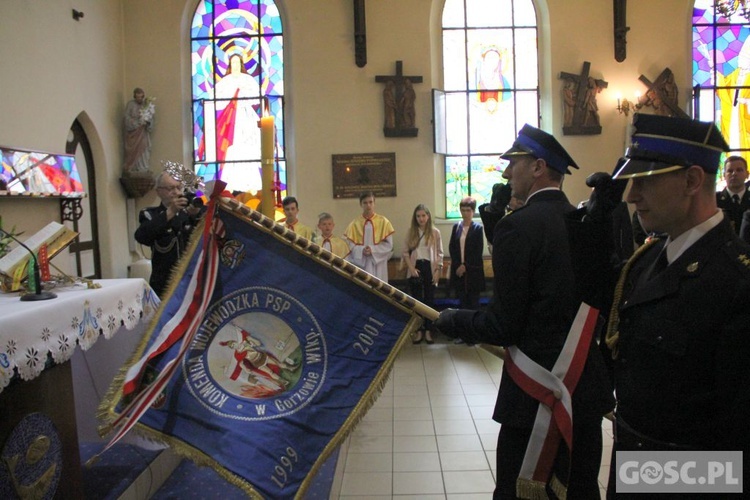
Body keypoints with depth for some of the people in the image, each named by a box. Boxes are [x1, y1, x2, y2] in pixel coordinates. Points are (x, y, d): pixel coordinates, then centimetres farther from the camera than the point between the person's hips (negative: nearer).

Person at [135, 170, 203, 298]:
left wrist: (197, 213, -22)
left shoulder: (190, 213, 9)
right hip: (164, 286, -2)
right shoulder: (150, 215, 3)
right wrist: (170, 212, -24)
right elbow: (141, 237, -16)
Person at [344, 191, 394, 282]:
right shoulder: (354, 224, 3)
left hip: (378, 266, 0)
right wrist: (362, 250, -17)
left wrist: (373, 249, -12)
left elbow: (389, 244, 0)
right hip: (360, 265, 0)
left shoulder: (383, 222, 3)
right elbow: (350, 246, 1)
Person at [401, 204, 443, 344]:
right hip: (415, 268, 1)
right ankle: (418, 330, 12)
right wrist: (411, 268, -7)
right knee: (416, 300, 4)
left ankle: (428, 330, 13)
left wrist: (437, 271, -6)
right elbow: (405, 252, 4)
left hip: (430, 268, -1)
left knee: (429, 300, 4)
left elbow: (439, 253, 2)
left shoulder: (435, 232, 0)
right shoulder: (411, 232, 4)